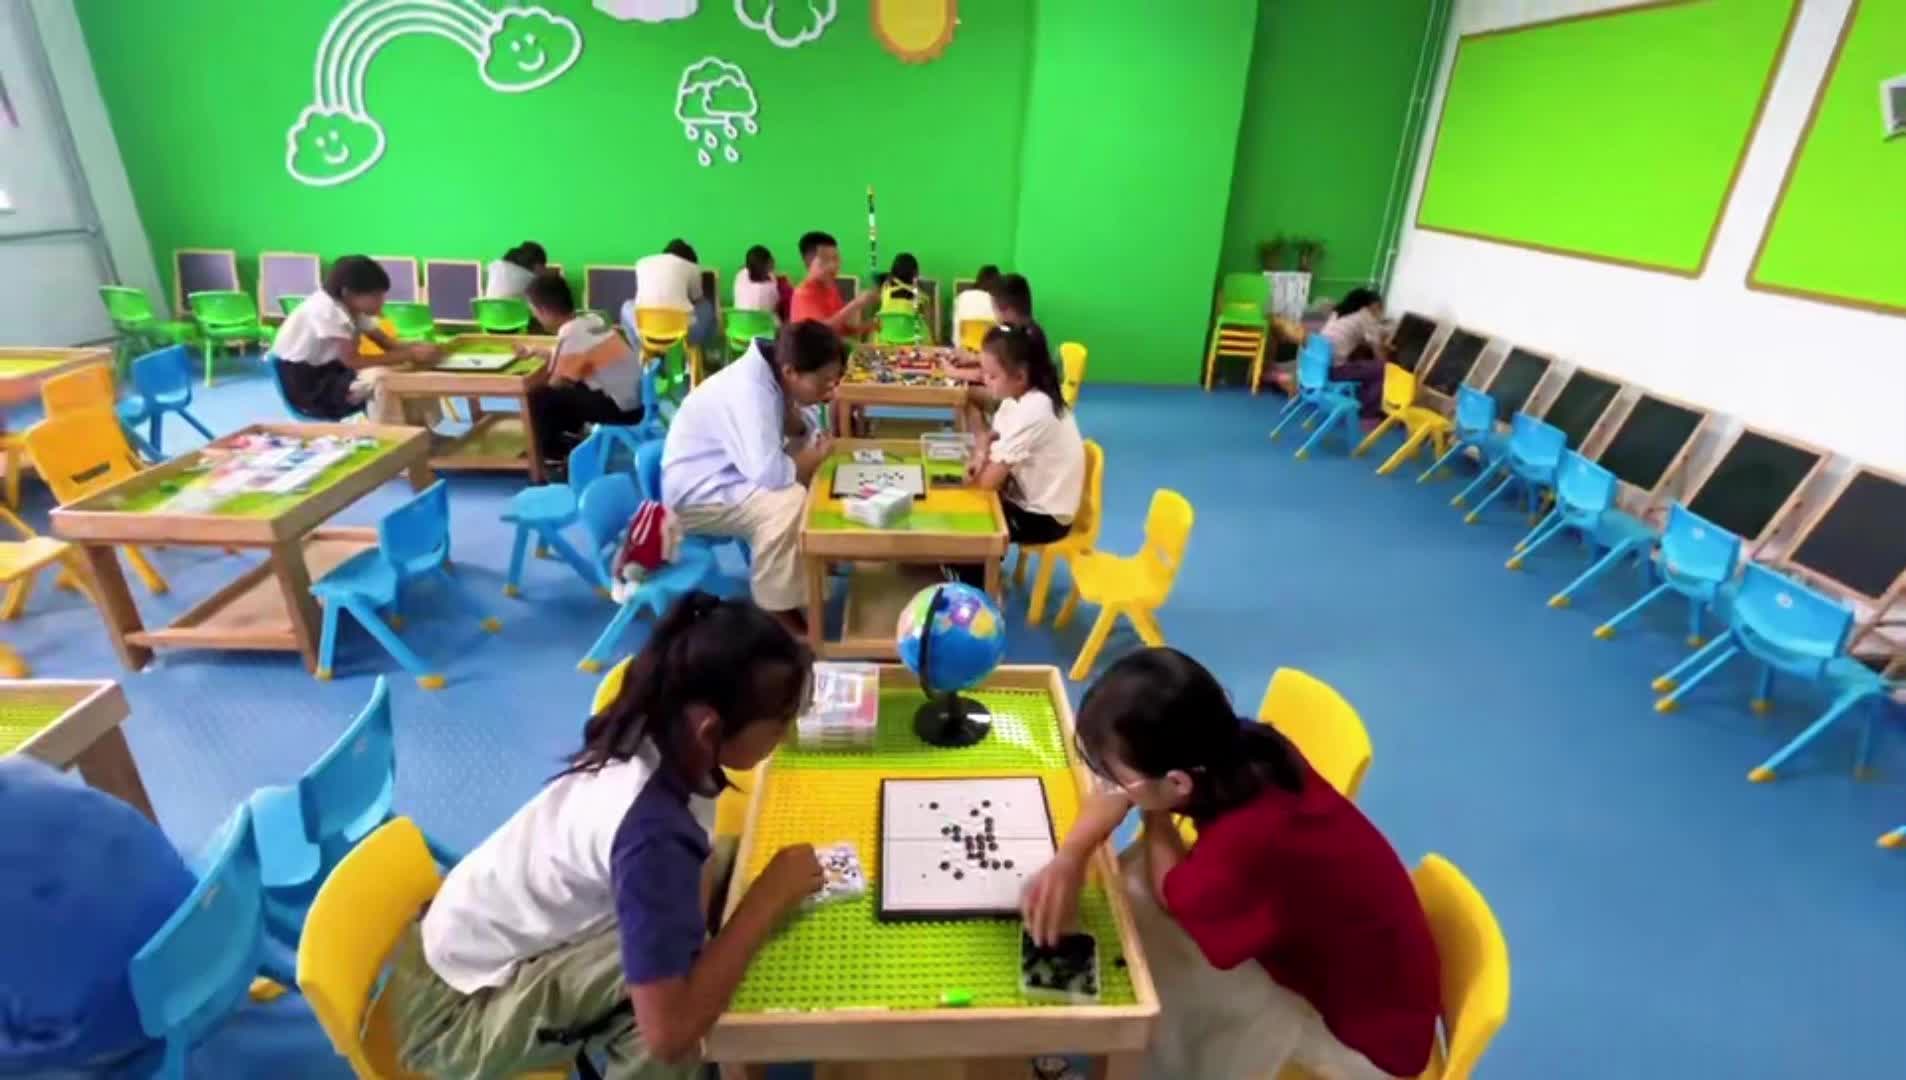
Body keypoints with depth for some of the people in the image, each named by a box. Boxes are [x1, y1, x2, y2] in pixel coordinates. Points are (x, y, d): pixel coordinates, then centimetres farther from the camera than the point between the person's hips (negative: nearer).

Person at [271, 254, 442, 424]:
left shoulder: (353, 306, -1)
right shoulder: (325, 309, -24)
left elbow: (390, 345, -2)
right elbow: (352, 360, -31)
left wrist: (417, 349, -23)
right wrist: (410, 355, -33)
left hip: (332, 371, 8)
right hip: (306, 386, -8)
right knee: (380, 378, -30)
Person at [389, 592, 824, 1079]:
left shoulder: (654, 742, -13)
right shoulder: (653, 829, -35)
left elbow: (692, 882, 0)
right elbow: (669, 1033, -34)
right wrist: (769, 898, -27)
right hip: (453, 1012, -8)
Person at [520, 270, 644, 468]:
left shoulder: (571, 334, -15)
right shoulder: (590, 320, 8)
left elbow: (556, 384, -8)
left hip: (621, 408, -9)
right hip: (636, 399, 9)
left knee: (538, 397, -4)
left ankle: (554, 456, 13)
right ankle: (570, 437, 34)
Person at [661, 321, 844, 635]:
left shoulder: (773, 375, -2)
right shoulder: (748, 392, -30)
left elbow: (805, 433, 9)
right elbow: (770, 472, -40)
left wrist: (792, 412, -13)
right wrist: (814, 458, -21)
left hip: (729, 474, 10)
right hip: (695, 493, -10)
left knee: (819, 480, 3)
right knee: (789, 502, -31)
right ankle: (777, 614, -19)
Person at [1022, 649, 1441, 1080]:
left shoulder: (1246, 842, -40)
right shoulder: (1241, 753, -18)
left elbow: (1170, 895, -17)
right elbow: (1124, 788, -3)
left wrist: (1156, 820, -5)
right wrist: (1069, 858, -17)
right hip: (1324, 943, 7)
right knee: (1131, 874, 0)